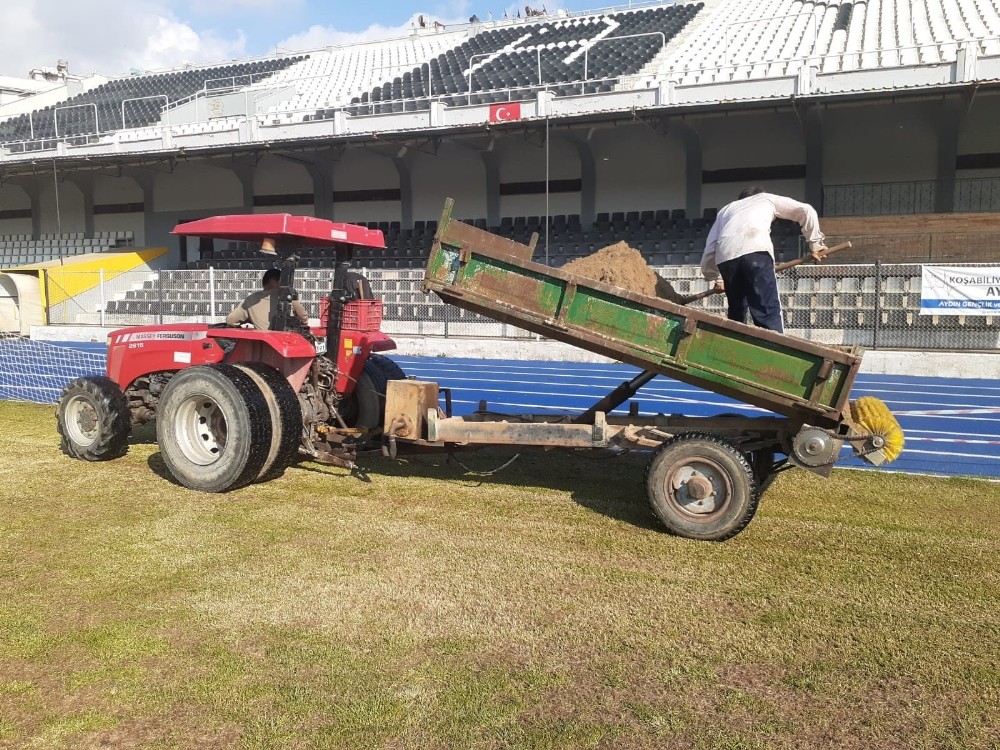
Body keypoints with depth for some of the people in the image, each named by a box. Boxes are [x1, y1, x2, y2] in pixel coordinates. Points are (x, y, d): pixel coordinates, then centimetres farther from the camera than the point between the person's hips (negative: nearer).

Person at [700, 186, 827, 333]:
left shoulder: (726, 209, 40)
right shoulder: (767, 198, 36)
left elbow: (709, 250, 30)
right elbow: (807, 210, 27)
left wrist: (716, 278, 42)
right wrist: (814, 243, 36)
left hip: (725, 255, 3)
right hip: (755, 249, -3)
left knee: (736, 314, 18)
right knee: (768, 311, -6)